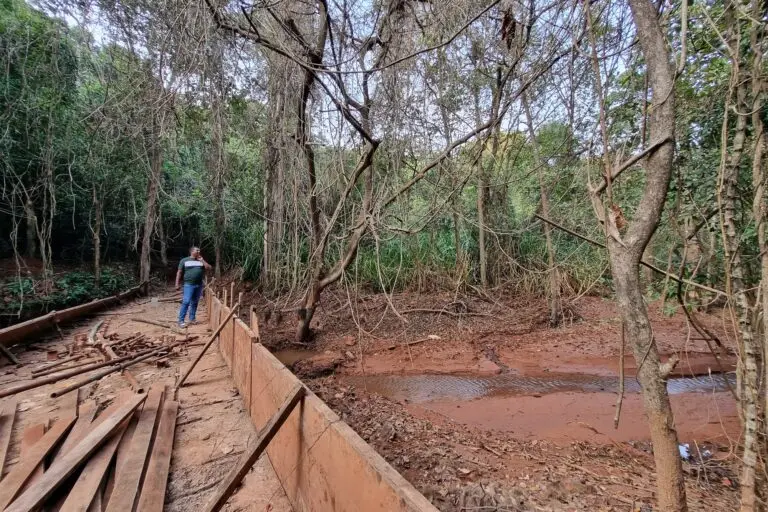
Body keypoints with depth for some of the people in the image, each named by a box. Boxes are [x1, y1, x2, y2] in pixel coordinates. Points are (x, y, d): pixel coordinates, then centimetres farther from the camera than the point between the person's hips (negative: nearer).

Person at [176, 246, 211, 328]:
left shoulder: (201, 260, 14)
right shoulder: (184, 260, 4)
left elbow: (209, 268, 3)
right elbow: (179, 272, 3)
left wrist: (202, 260, 0)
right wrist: (177, 284, -4)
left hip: (199, 285, 4)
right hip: (189, 284, -4)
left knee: (195, 302, 10)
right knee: (186, 302, -10)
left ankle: (192, 319, 20)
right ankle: (181, 321, -6)